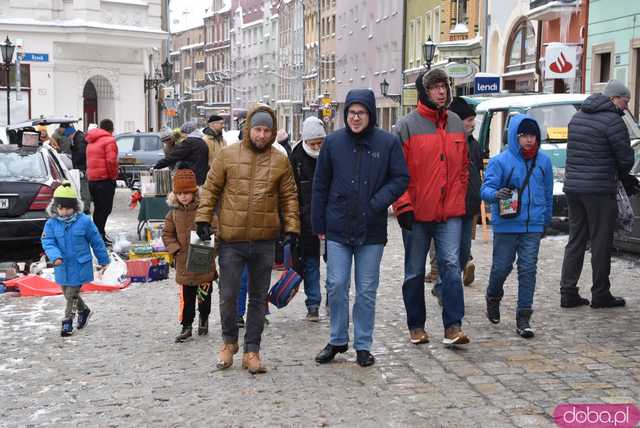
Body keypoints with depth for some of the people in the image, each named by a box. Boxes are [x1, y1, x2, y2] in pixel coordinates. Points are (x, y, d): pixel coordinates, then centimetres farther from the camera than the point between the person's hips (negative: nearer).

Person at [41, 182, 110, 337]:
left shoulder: (84, 221, -12)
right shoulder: (51, 223, -5)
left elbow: (96, 241, -3)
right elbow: (47, 242, -10)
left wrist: (103, 260, 4)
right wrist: (55, 256, -30)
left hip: (80, 265, -4)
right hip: (62, 265, 4)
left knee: (72, 295, -3)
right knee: (68, 293, 19)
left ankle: (67, 322, 11)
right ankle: (84, 310, 43)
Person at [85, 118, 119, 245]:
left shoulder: (91, 142, 17)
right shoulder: (109, 140, -9)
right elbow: (111, 161, -19)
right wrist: (114, 175, -8)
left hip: (91, 179, 8)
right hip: (105, 179, -8)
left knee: (98, 208, 16)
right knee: (105, 208, -7)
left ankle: (98, 234, 22)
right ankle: (100, 235, -12)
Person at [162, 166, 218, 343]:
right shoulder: (174, 212, 3)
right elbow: (167, 233, 10)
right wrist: (175, 249, -3)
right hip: (184, 262, 2)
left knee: (204, 294, 12)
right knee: (186, 297, 6)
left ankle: (204, 318, 36)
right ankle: (186, 327, 14)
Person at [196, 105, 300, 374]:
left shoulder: (280, 161, 4)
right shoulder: (227, 155, -1)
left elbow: (289, 197, 8)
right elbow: (211, 189, 4)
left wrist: (291, 227, 1)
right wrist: (203, 219, -3)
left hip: (264, 241, 2)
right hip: (231, 240, -1)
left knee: (258, 298, 9)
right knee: (228, 296, 3)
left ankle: (252, 351, 20)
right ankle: (229, 342, 27)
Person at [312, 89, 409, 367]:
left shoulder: (388, 142, -3)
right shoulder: (333, 142, 1)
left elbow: (401, 178, 0)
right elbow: (320, 185, 6)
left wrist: (377, 203, -15)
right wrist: (319, 225, 4)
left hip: (372, 230, -1)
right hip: (338, 229, 1)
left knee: (367, 290, 7)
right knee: (336, 286, 3)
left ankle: (363, 345, 19)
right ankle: (338, 340, 20)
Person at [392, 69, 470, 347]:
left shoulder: (456, 123, 11)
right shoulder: (407, 126, -4)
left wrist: (459, 198, 13)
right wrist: (403, 206, -13)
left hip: (450, 212, 3)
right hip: (417, 213, -3)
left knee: (451, 265, -8)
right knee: (415, 272, 9)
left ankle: (453, 327, -6)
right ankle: (416, 326, 21)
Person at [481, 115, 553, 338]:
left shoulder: (543, 161, 7)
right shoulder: (500, 161, -6)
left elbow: (548, 192, 17)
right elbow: (486, 188, -9)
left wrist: (546, 219, 21)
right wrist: (496, 194, -32)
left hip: (533, 226, 3)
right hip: (505, 225, -2)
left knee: (528, 269, -1)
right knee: (502, 266, 6)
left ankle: (523, 317, 4)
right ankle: (493, 298, 37)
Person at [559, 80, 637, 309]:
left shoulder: (577, 117, 13)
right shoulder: (612, 121, -12)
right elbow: (626, 158, -10)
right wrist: (620, 175, 13)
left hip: (573, 186, 7)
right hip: (599, 190, -7)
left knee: (576, 240, 12)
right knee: (601, 242, 3)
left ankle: (568, 293, 12)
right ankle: (600, 294, 10)